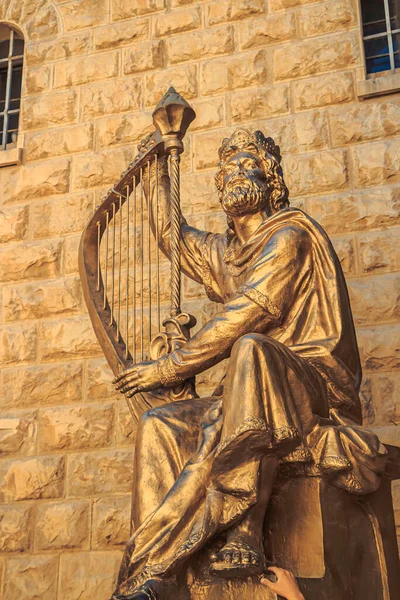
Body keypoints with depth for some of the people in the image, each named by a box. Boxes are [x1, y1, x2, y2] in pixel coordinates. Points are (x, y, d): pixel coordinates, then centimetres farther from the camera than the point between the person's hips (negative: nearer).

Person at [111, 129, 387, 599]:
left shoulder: (289, 234, -5)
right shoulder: (225, 253, 19)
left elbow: (242, 320, -15)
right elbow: (171, 235, 36)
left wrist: (169, 368, -10)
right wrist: (159, 166, 37)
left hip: (317, 382, -8)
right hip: (259, 393, 8)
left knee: (250, 349, -38)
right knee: (160, 425, -13)